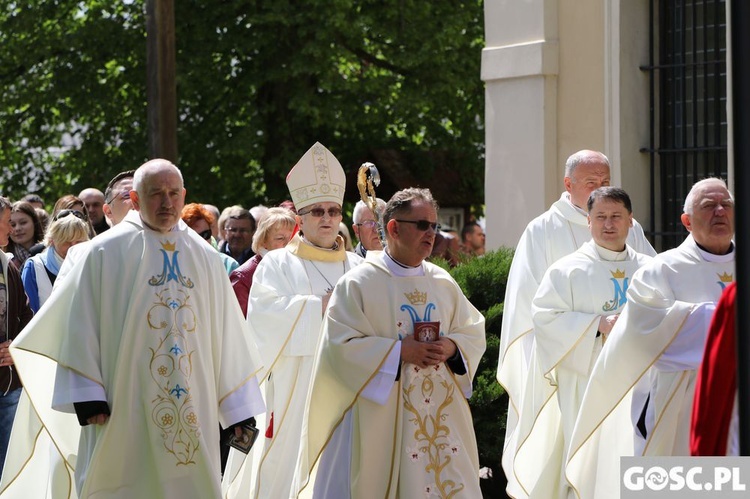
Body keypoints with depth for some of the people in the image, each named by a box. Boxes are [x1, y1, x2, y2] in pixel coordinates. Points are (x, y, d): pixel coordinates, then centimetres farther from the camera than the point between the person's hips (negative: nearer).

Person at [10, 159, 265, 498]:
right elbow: (80, 329, -2)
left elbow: (227, 334, 12)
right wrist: (88, 397, -10)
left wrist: (239, 410, 8)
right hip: (124, 415, -3)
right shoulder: (106, 252, 0)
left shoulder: (205, 258, 11)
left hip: (194, 416, 4)